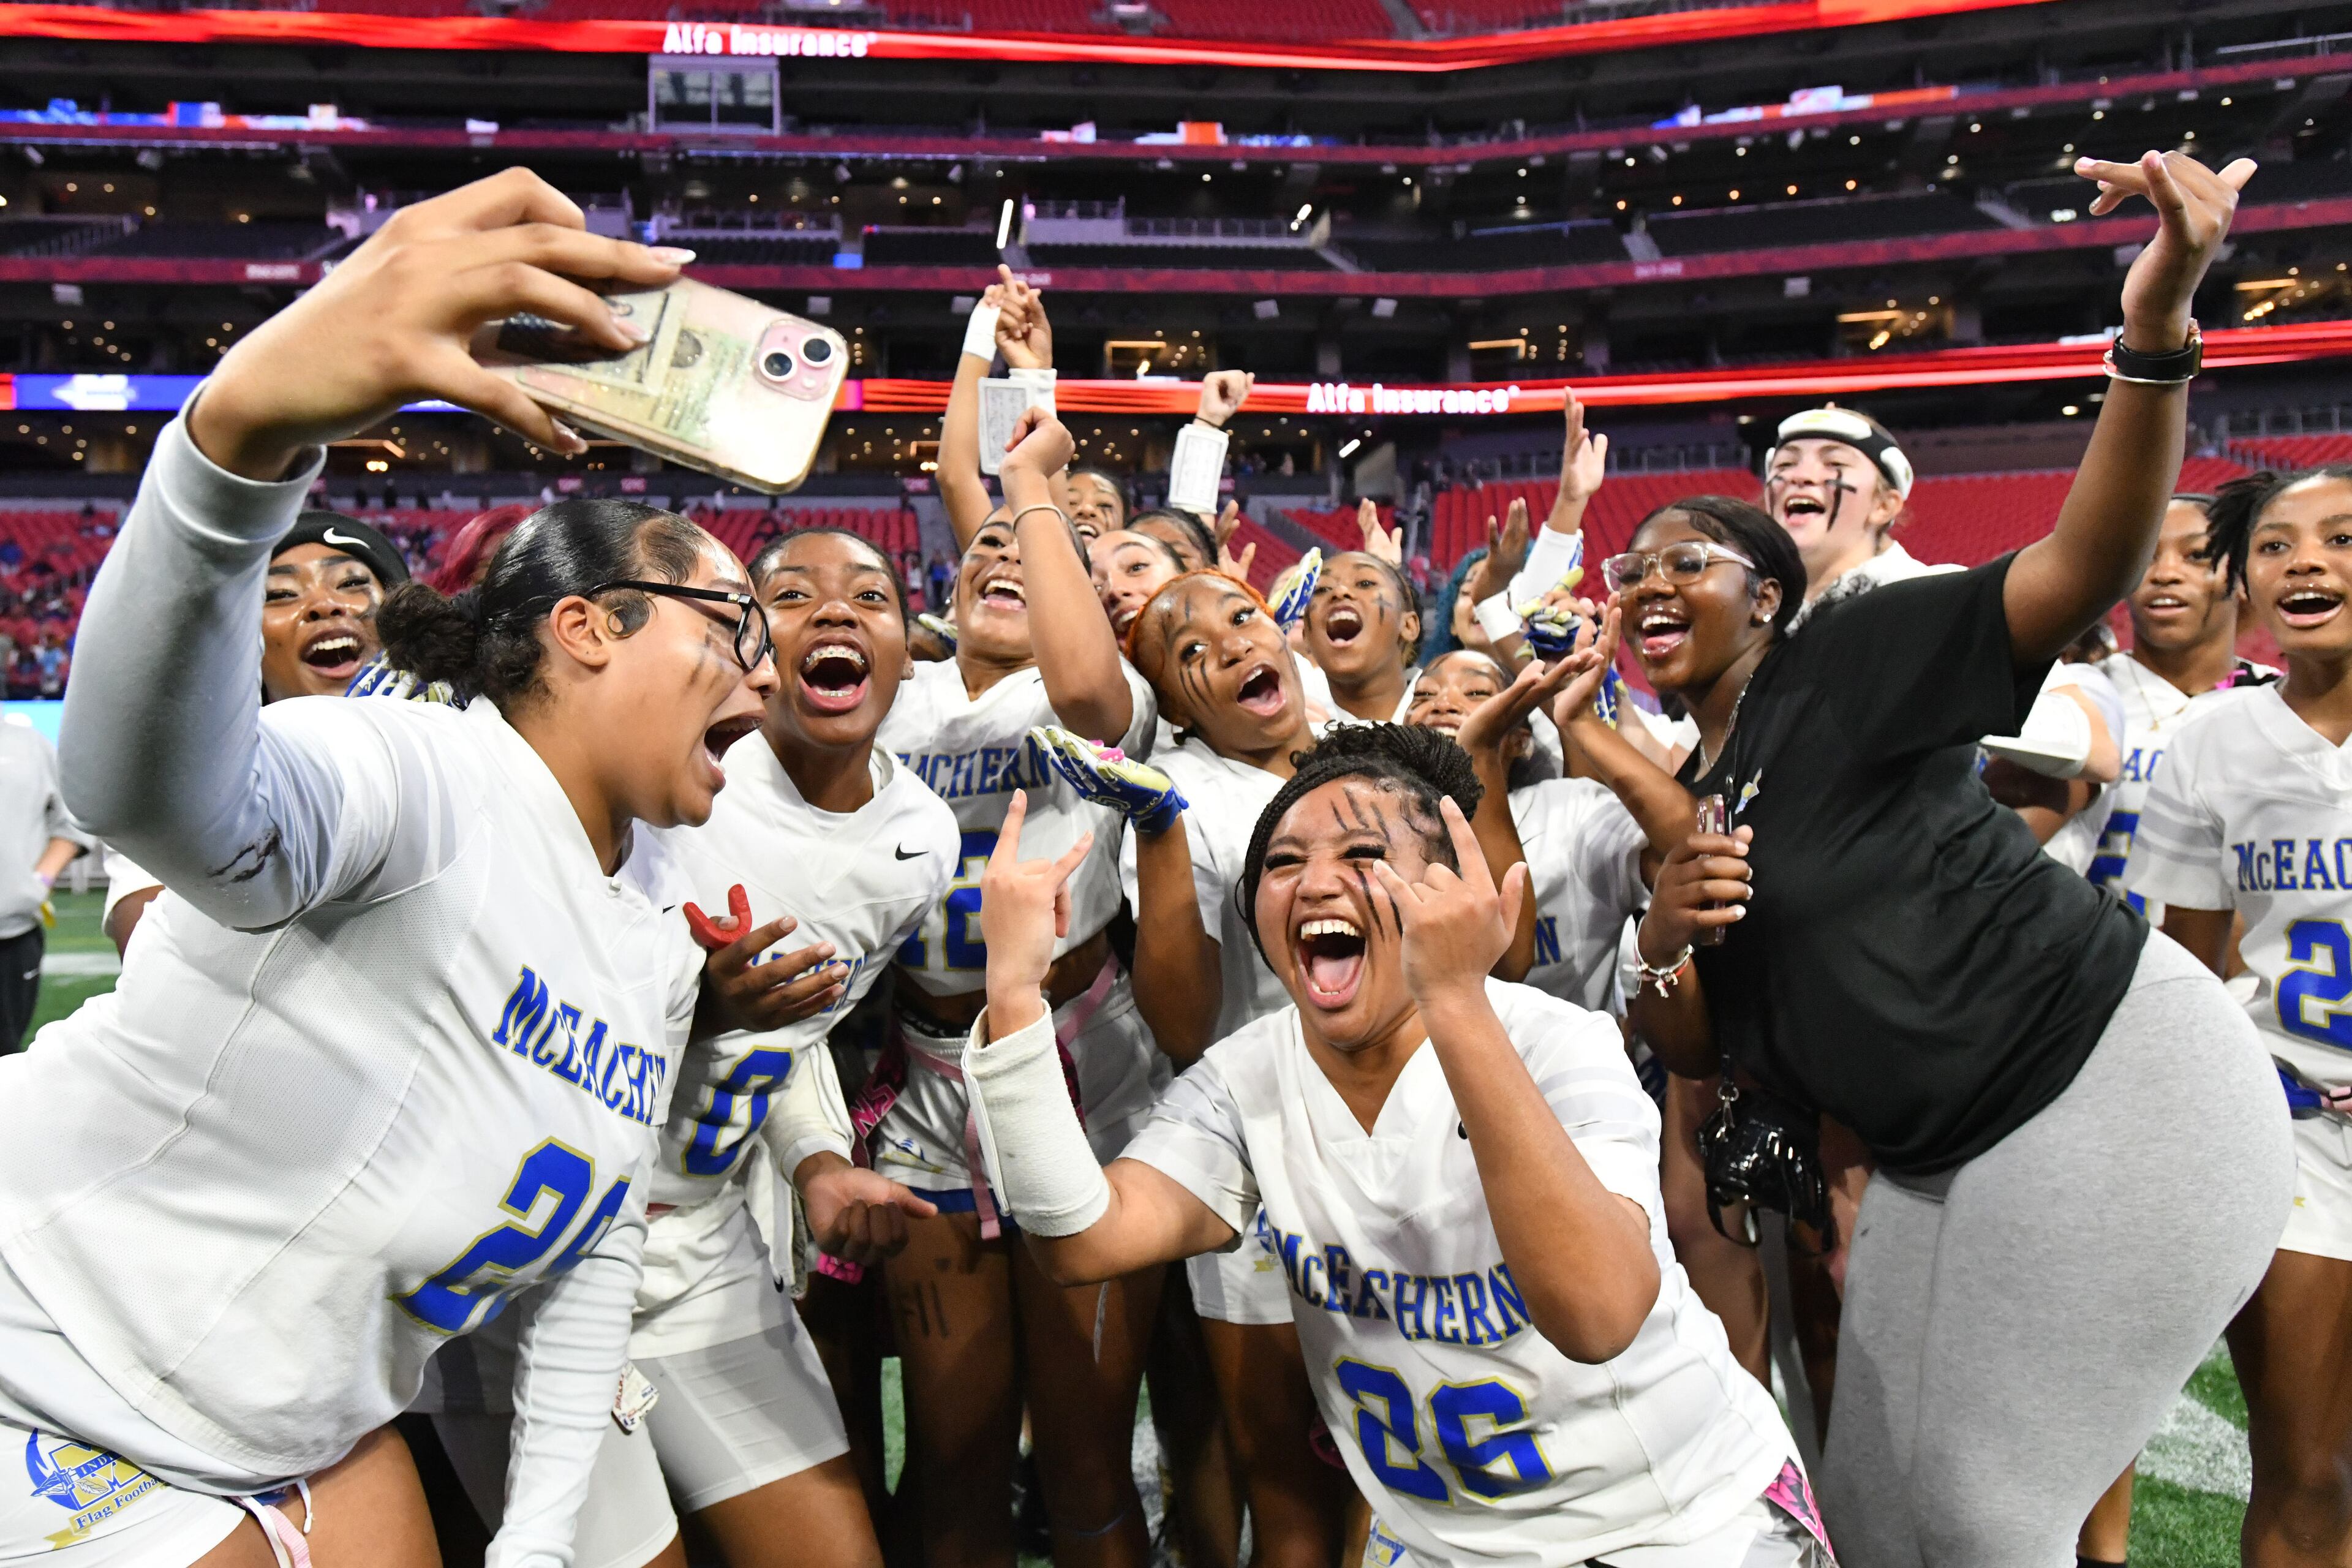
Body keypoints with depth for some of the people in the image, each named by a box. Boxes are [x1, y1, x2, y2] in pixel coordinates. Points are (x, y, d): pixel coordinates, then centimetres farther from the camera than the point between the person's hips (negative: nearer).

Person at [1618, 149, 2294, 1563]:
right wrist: (1663, 948, -12)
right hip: (1947, 1157, 8)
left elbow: (2084, 571, -24)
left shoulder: (1844, 665, -10)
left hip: (2117, 1077, -7)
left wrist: (2158, 327, -38)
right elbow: (1697, 1051, 10)